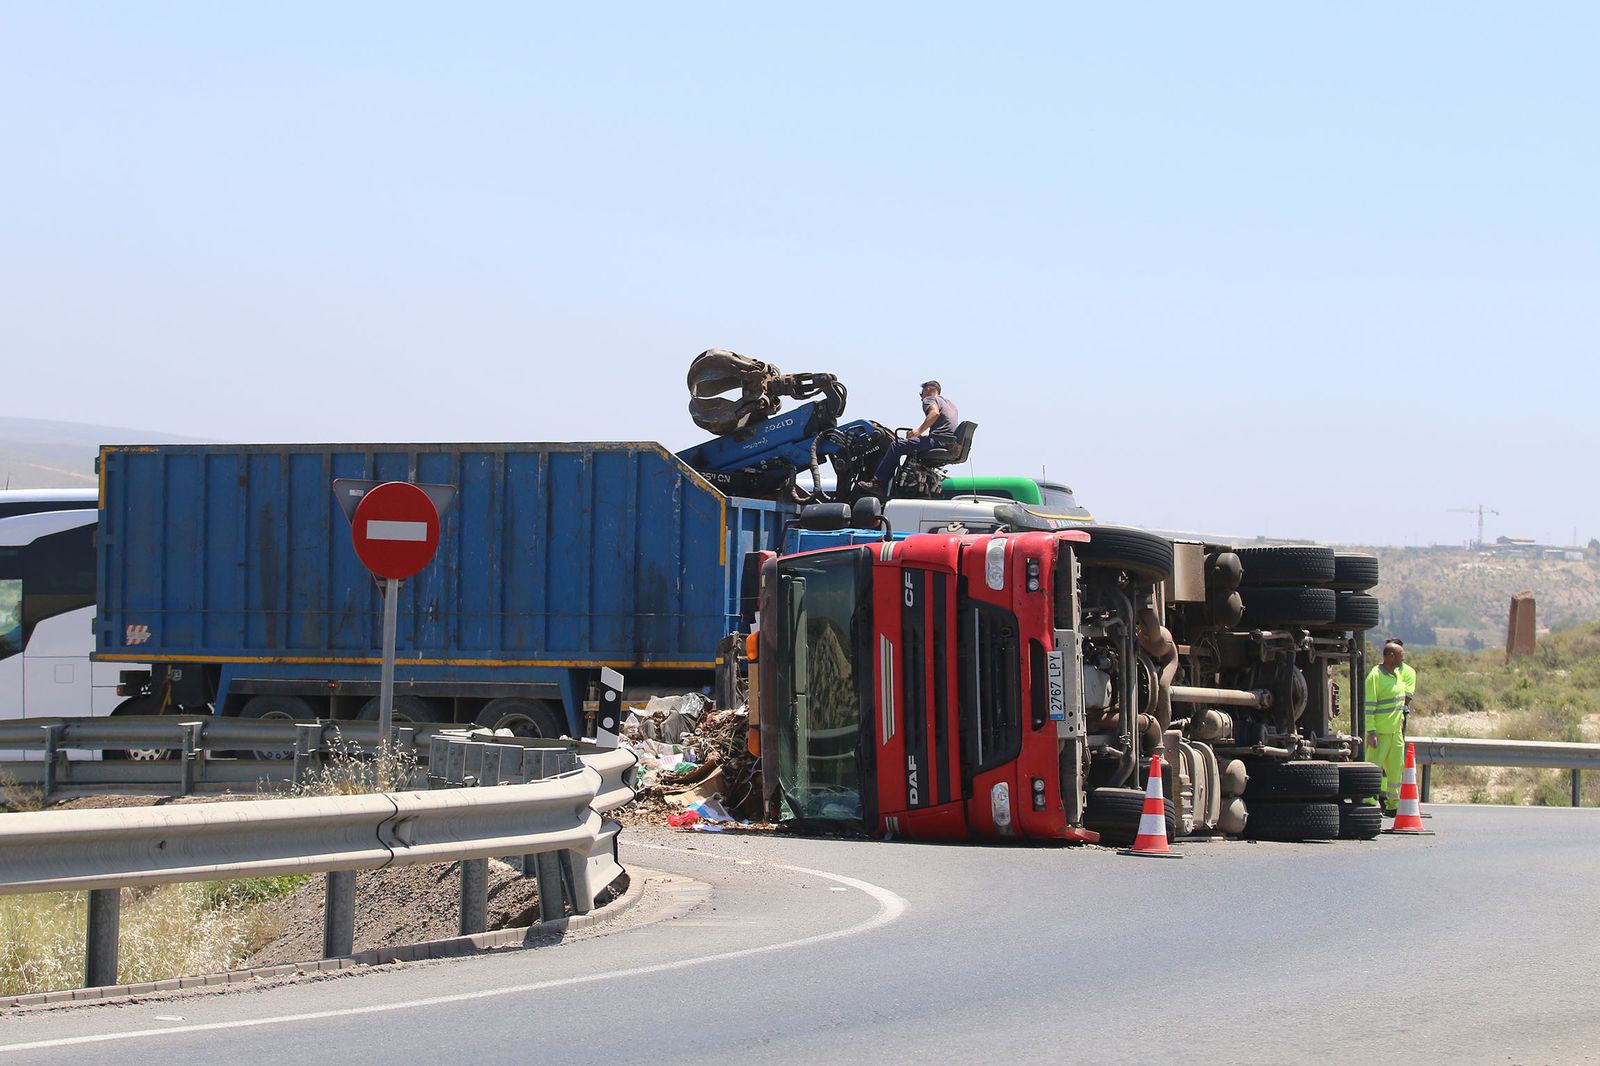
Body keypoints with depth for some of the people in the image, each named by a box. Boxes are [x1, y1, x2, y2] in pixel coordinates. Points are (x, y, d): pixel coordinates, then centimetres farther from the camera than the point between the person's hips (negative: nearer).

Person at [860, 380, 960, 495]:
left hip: (940, 439, -9)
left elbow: (935, 413, -20)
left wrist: (919, 431, -19)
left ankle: (878, 483, -10)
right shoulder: (948, 402, 31)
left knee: (897, 446, -7)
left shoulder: (929, 399, 3)